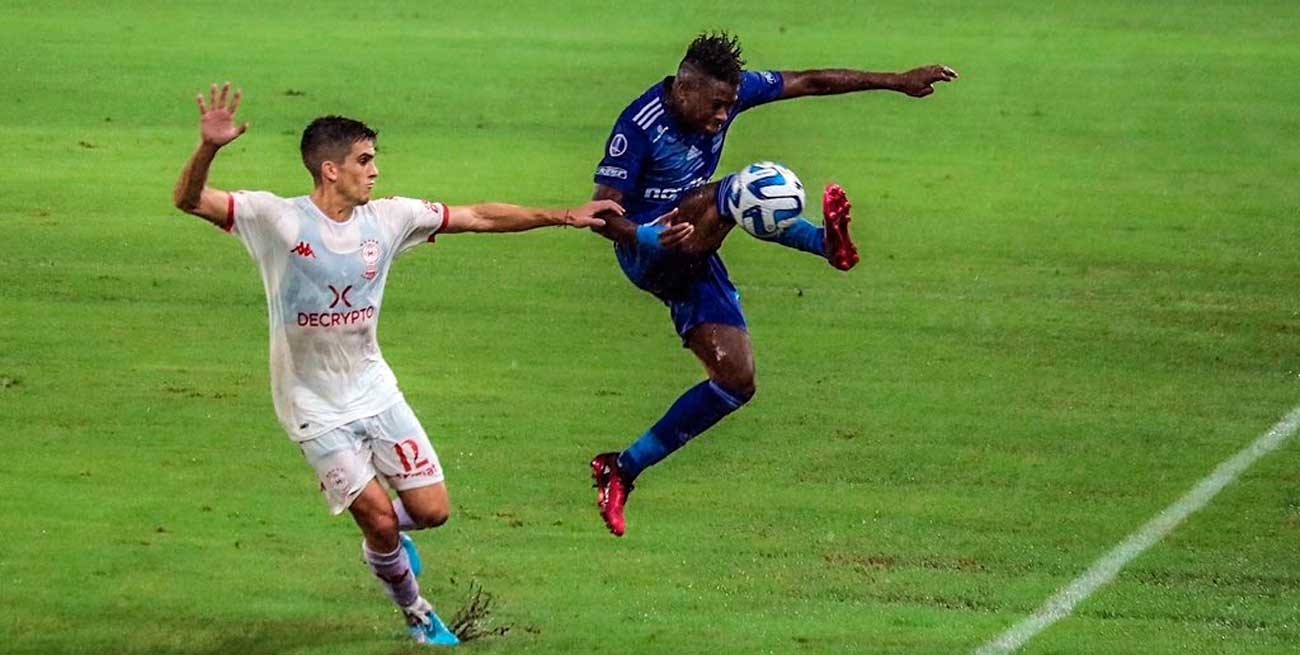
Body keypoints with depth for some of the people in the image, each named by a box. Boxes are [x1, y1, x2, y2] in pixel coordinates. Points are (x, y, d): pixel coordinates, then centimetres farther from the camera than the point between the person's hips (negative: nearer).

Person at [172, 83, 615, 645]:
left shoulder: (387, 218, -4)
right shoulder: (277, 219, -17)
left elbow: (478, 218, 4)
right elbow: (189, 200, -26)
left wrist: (564, 217, 3)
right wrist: (209, 148, -46)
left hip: (375, 391, 5)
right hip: (315, 408, -5)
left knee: (432, 510, 1)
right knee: (380, 521, -7)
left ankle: (384, 531, 36)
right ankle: (417, 614, 20)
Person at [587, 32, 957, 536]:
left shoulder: (728, 92, -4)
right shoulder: (639, 125, -21)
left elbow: (811, 82, 1)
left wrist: (897, 81, -1)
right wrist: (647, 236, -43)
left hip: (692, 261, 7)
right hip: (647, 253, -7)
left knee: (736, 381, -4)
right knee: (732, 196, -33)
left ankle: (622, 469, 2)